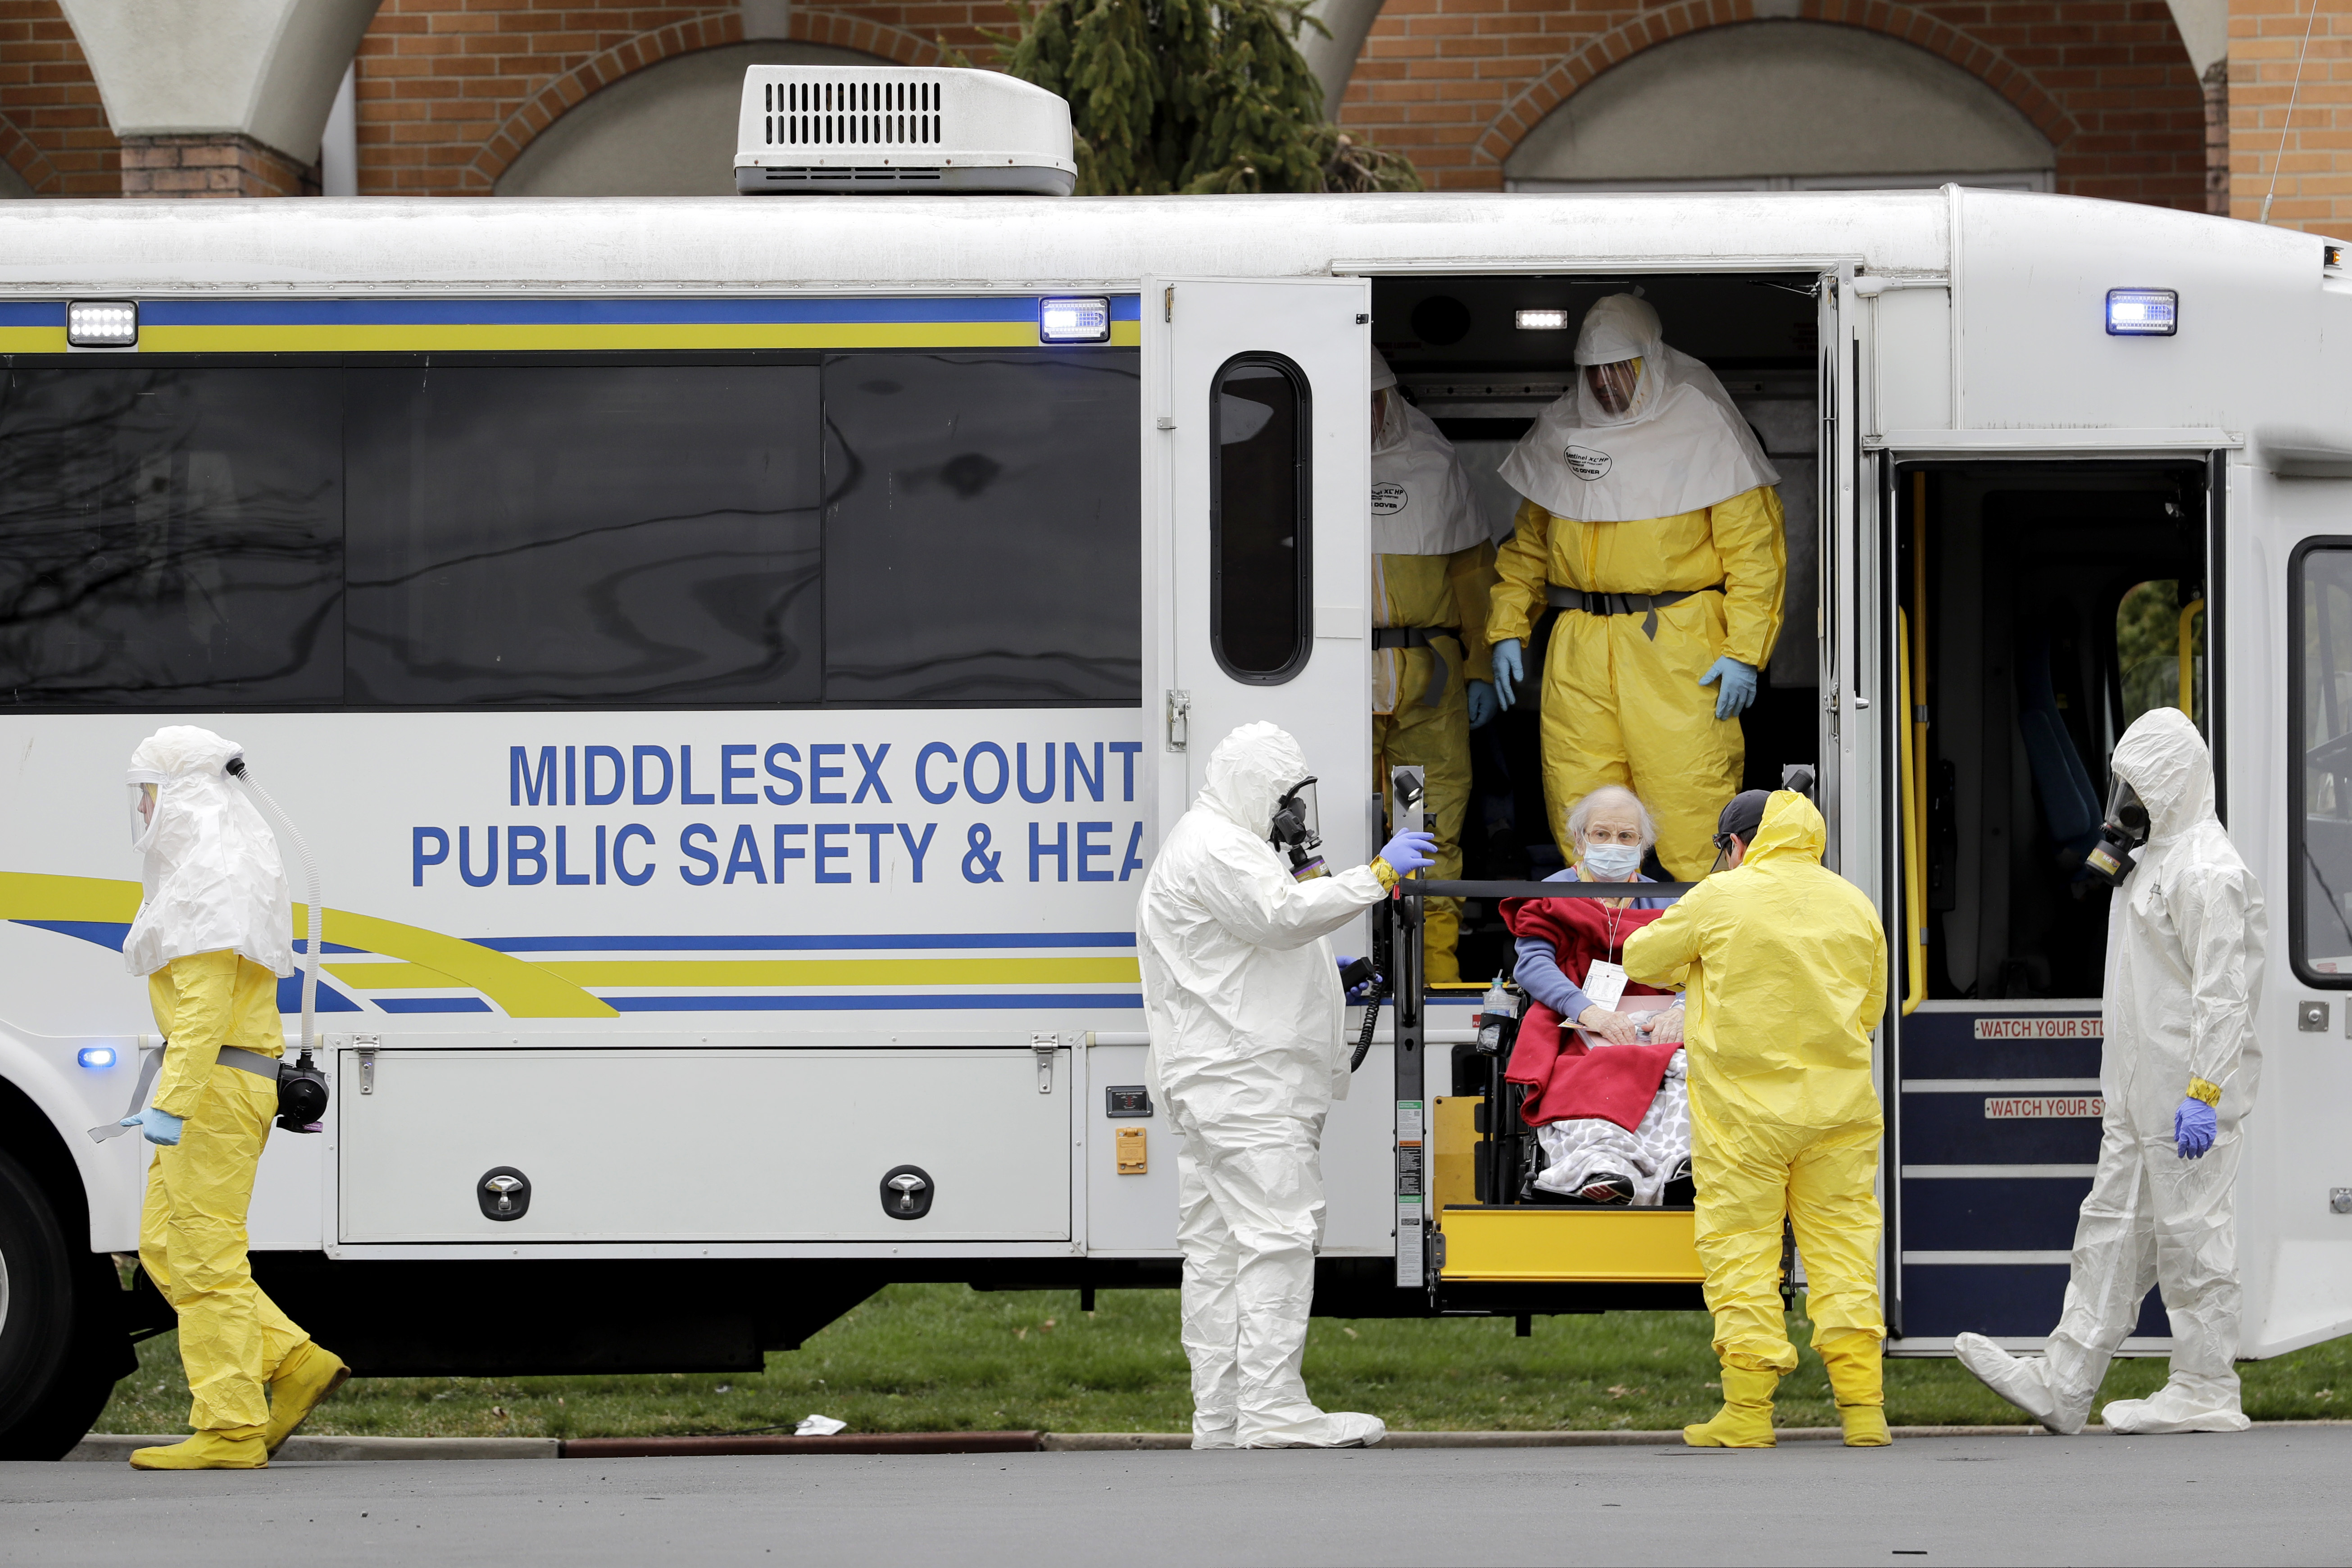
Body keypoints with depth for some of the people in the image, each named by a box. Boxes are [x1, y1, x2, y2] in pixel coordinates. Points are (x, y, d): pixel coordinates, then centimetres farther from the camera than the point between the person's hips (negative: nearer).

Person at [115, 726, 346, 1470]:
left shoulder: (212, 879, -13)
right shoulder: (198, 871, 19)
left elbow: (206, 1006, -21)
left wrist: (171, 1102, -25)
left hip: (215, 1081, -11)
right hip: (224, 1084, 11)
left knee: (205, 1254, -9)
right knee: (165, 1247, 11)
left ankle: (229, 1430, -8)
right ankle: (296, 1366, 8)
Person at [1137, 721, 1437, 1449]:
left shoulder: (1224, 844, 26)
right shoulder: (1214, 849, -10)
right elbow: (1279, 912, -25)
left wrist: (1319, 972, 23)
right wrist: (1379, 875, -25)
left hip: (1219, 1082, 11)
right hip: (1247, 1082, -11)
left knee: (1217, 1248, 8)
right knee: (1277, 1236, -14)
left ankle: (1221, 1415, 8)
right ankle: (1273, 1409, -19)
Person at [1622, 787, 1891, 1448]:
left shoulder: (1722, 898, -5)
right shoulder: (1853, 905, 7)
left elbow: (1642, 959, 8)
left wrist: (1697, 967, 27)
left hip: (1743, 1111, -4)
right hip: (1839, 1108, 4)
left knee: (1741, 1250, 2)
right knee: (1841, 1246, 6)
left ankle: (1748, 1412, -1)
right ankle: (1862, 1408, 2)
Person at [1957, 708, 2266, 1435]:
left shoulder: (2207, 871, -16)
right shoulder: (2157, 858, 18)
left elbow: (2223, 994, -22)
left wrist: (2203, 1092, -26)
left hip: (2189, 1096, -11)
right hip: (2139, 1097, 11)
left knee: (2191, 1234, -5)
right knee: (2111, 1230, 9)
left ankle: (2207, 1393, 0)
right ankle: (2061, 1387, 11)